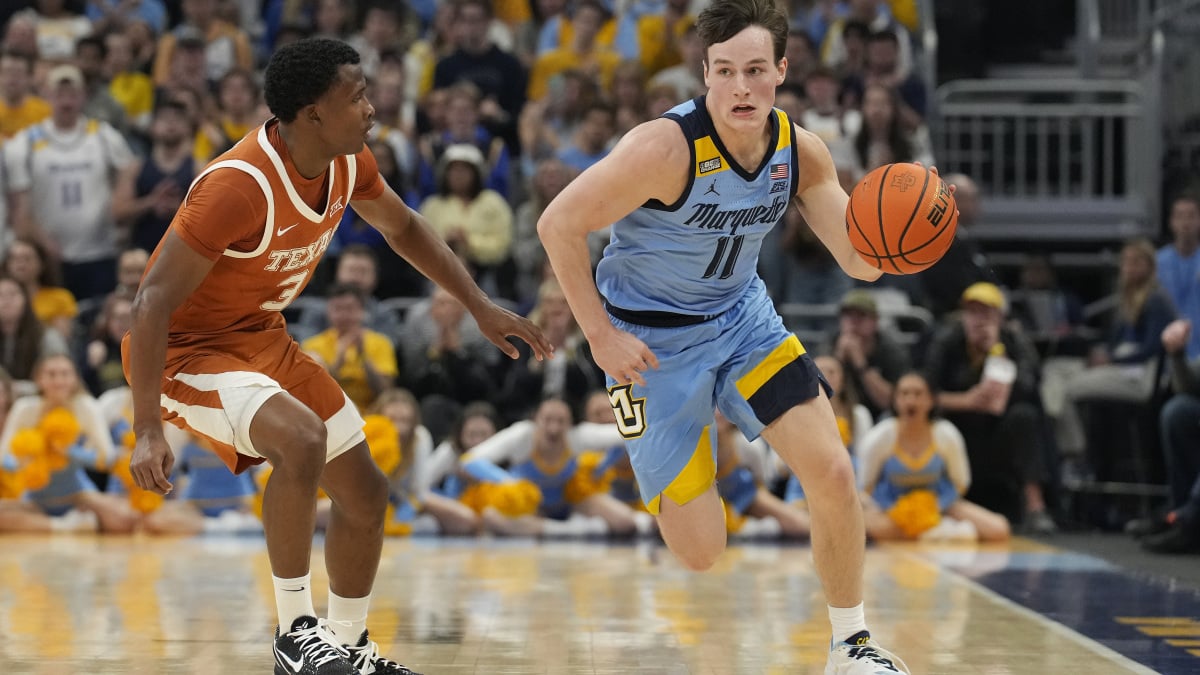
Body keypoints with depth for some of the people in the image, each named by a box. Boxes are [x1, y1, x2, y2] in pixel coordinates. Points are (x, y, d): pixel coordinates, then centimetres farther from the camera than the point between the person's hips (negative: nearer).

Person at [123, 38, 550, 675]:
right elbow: (153, 300, -31)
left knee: (365, 493, 11)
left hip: (263, 337, 9)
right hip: (184, 349, -9)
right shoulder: (240, 186, -32)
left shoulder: (347, 162, -7)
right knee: (302, 438, -34)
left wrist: (481, 308, 12)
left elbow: (403, 228, 16)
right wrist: (147, 431, -34)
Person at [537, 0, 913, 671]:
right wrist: (601, 337, -21)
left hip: (741, 315, 5)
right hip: (652, 340, -5)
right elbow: (560, 223, -22)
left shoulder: (801, 150, -10)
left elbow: (861, 263, -8)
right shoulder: (667, 149, -27)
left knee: (834, 472, -9)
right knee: (700, 554, -6)